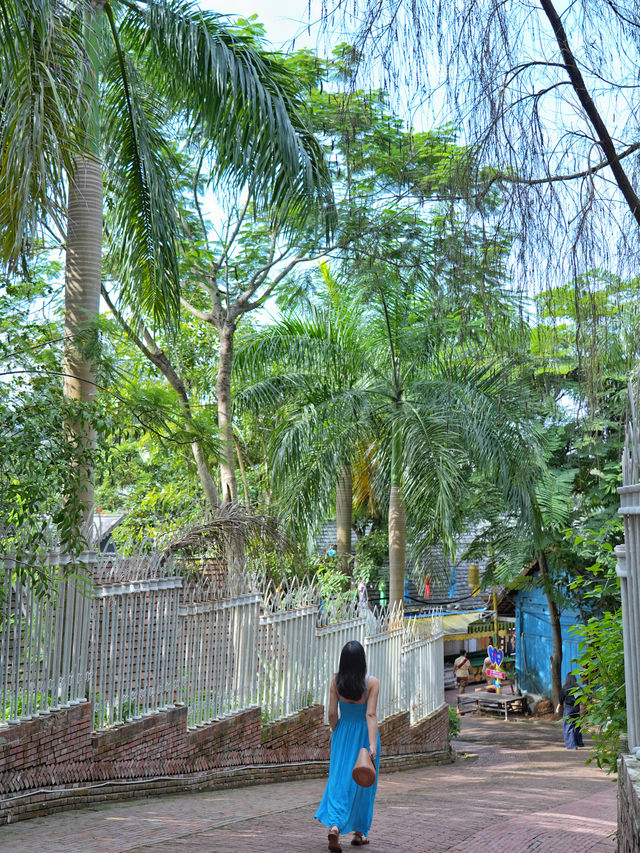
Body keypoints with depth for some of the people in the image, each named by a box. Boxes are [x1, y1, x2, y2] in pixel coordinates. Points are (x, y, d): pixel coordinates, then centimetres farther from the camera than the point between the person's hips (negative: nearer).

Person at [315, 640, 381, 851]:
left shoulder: (336, 681, -7)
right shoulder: (372, 682, -14)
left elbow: (332, 714, -3)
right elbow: (371, 715, -20)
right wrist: (373, 744, -22)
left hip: (343, 734, 2)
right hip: (364, 735, -2)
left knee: (339, 780, 5)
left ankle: (334, 825, -17)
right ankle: (359, 832, 22)